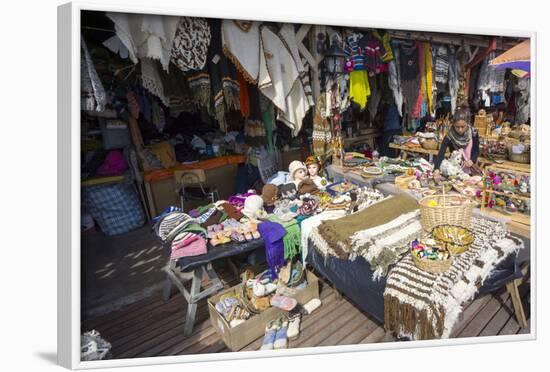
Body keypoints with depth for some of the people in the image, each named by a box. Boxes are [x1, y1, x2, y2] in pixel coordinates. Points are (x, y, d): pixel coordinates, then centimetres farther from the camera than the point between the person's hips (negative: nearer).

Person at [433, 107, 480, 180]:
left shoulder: (473, 133, -13)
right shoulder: (449, 136, -21)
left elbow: (476, 150, 0)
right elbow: (441, 153, -33)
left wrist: (472, 160, -21)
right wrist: (436, 169, -49)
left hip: (468, 168, 2)